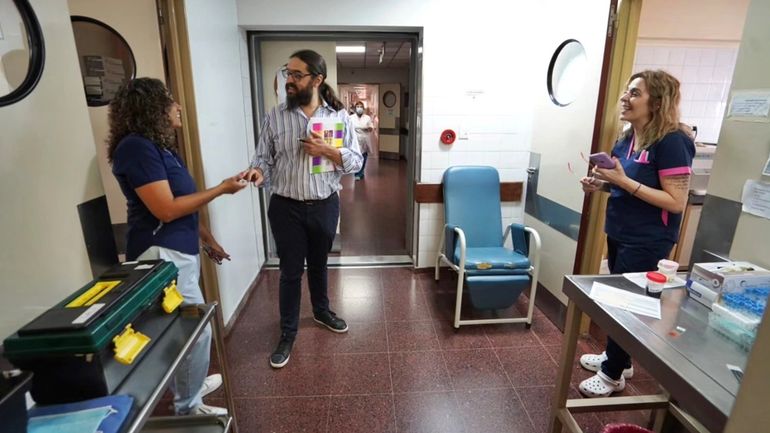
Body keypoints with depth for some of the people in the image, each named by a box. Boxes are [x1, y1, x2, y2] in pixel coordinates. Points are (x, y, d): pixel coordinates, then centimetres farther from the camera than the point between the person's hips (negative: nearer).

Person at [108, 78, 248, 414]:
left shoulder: (157, 146, 15)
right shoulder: (137, 148, -17)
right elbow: (166, 209, -22)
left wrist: (207, 239, 20)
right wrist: (221, 189, -16)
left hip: (178, 251, 10)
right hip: (161, 255, -10)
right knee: (196, 332, -1)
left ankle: (188, 387, 39)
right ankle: (188, 408, 20)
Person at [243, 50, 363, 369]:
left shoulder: (339, 116, -3)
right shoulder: (275, 117, -3)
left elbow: (356, 161, -3)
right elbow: (264, 158, -2)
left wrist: (327, 151, -19)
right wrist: (258, 172, -24)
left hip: (325, 206, 1)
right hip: (286, 208, -1)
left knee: (319, 265, 20)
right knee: (290, 271, 9)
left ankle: (322, 311, 46)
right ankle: (287, 332, 28)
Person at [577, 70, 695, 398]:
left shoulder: (671, 142, -18)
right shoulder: (628, 138, 6)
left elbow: (676, 202, -21)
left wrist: (624, 181, -26)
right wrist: (602, 184, -2)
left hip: (647, 242, -8)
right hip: (620, 233, 8)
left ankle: (613, 374, 23)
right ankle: (618, 358, 39)